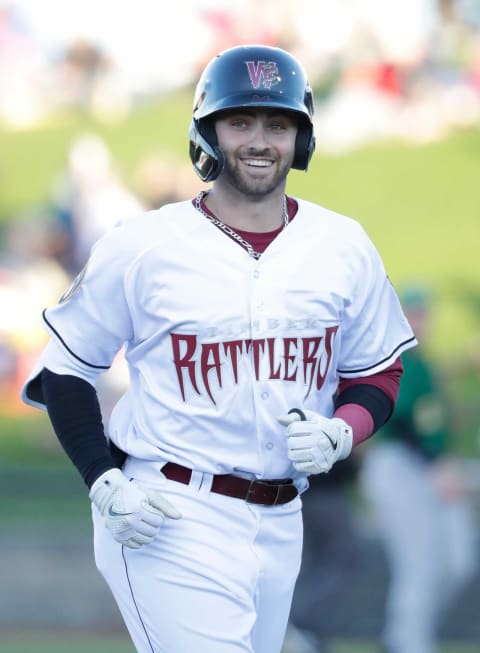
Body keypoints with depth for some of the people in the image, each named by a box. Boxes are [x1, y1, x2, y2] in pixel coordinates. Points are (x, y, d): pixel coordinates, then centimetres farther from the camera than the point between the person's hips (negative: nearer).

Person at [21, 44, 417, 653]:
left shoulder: (345, 248, 6)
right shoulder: (142, 246, -4)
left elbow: (377, 374, 16)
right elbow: (64, 368, 3)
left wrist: (339, 432, -7)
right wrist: (105, 485, -10)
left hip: (279, 527, 5)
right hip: (168, 520, -5)